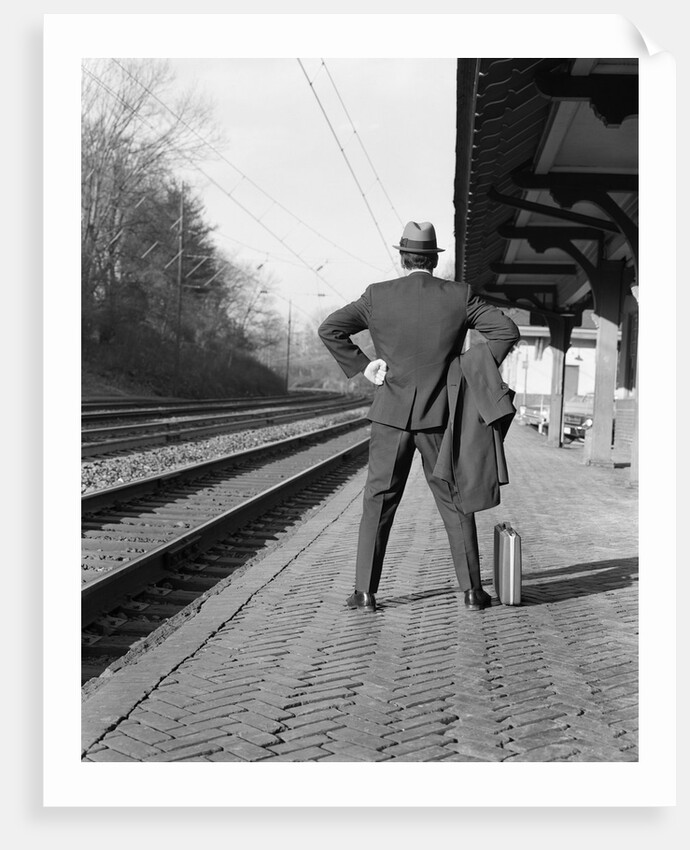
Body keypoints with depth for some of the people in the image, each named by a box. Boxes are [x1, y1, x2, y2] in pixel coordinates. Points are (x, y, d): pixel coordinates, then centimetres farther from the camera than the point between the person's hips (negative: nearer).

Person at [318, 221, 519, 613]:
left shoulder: (378, 295, -1)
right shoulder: (459, 295, -1)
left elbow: (329, 329, -5)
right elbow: (507, 330, -5)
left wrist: (362, 365, 0)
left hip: (392, 415, 0)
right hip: (441, 417, 0)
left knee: (379, 503, 7)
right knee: (456, 503, 11)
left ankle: (365, 592, 6)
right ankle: (472, 590, 16)